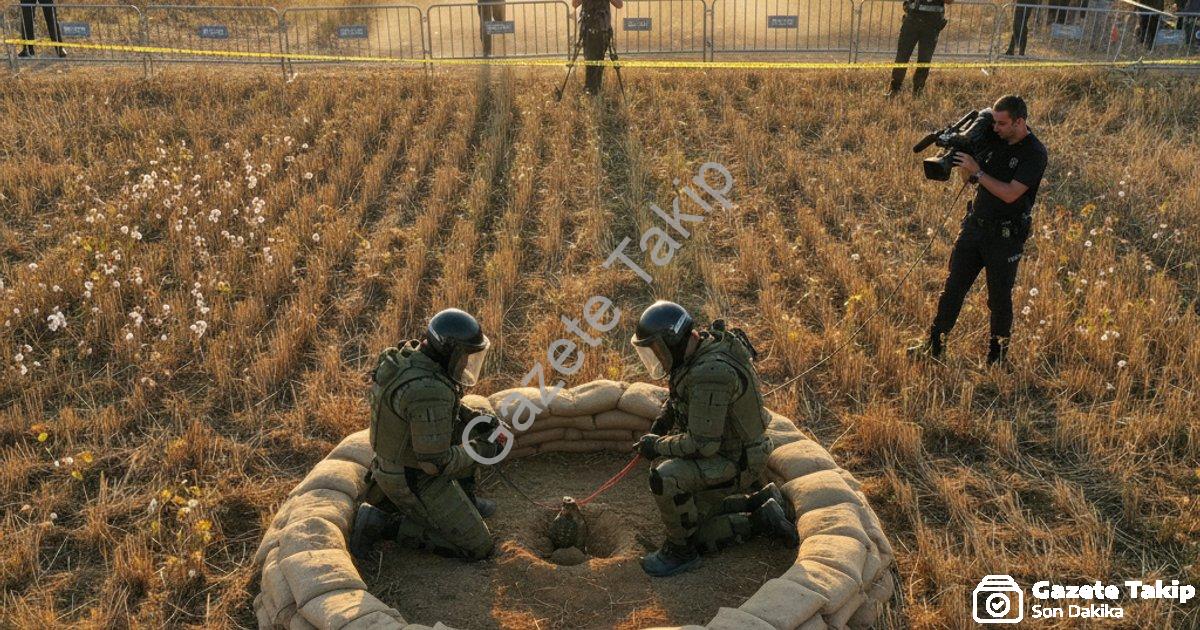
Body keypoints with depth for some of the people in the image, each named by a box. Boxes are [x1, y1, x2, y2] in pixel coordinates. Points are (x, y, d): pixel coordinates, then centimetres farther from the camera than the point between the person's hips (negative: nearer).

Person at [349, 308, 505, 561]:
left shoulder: (409, 354, -6)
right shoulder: (429, 392, -36)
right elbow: (437, 463, -30)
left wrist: (476, 417, 2)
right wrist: (480, 450, -15)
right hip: (417, 485, -9)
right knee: (478, 548, 1)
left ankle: (465, 500, 28)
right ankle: (384, 522, 0)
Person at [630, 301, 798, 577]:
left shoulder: (710, 373, -33)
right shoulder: (705, 344, -2)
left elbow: (702, 443, -31)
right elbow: (681, 394, 20)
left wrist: (657, 446, -16)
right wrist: (661, 423, 5)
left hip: (734, 463, -10)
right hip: (725, 449, 10)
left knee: (665, 477, -31)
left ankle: (681, 552, -10)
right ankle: (760, 501, 18)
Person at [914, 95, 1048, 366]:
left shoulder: (1035, 153, -16)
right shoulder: (994, 139, 3)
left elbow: (1010, 194, -24)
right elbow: (968, 178, 10)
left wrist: (977, 170, -22)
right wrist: (961, 156, -10)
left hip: (1005, 235, -5)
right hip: (975, 224, 6)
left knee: (999, 295, 8)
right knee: (954, 285, 6)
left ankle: (998, 349, 27)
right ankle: (935, 342, 14)